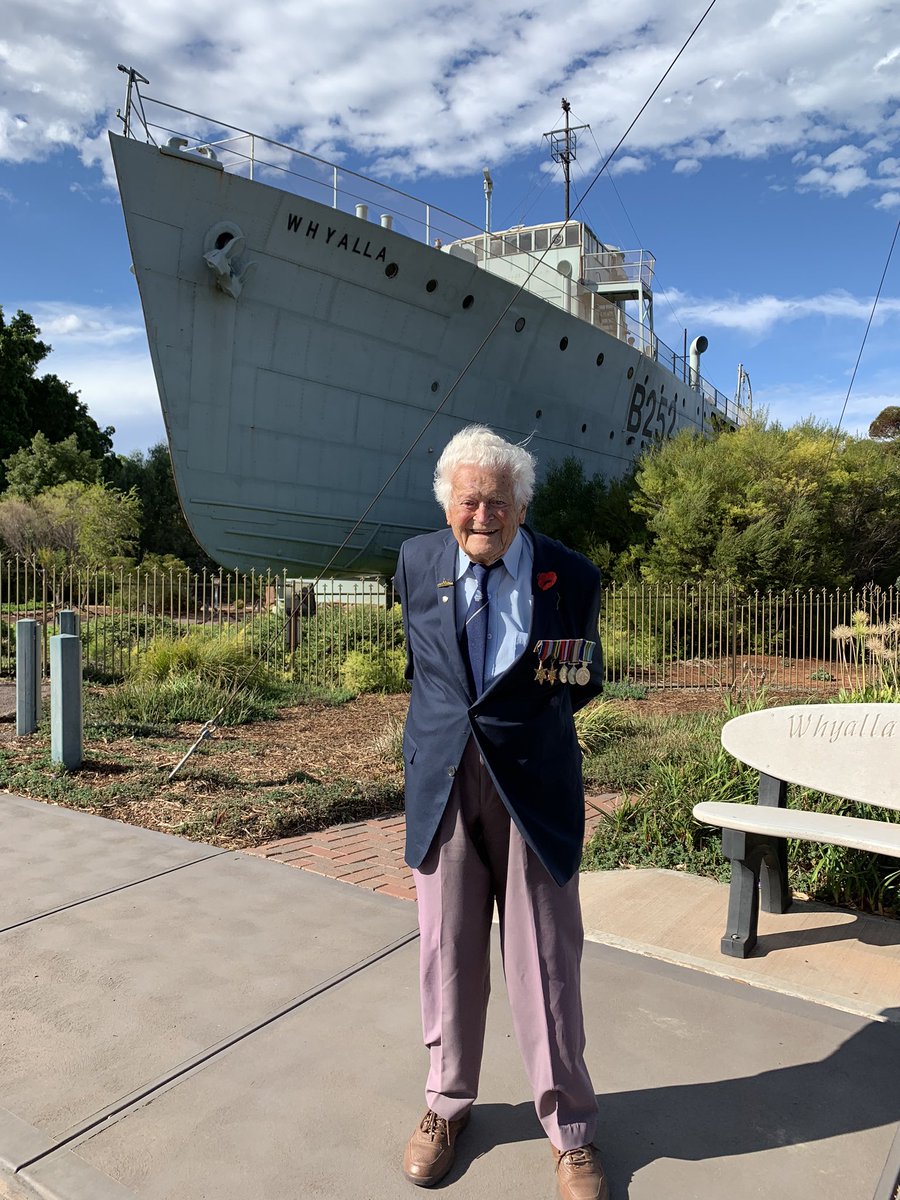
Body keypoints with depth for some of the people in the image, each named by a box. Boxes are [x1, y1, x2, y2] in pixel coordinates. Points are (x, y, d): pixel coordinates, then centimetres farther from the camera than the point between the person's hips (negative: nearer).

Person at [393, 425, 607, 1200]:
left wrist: (569, 677, -11)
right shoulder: (417, 563, 0)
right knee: (448, 955, 14)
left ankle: (570, 1129, 29)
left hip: (534, 785, -2)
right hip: (442, 781, 2)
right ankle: (447, 1103, 37)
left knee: (546, 962, 8)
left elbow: (584, 684, 8)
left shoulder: (571, 577, -6)